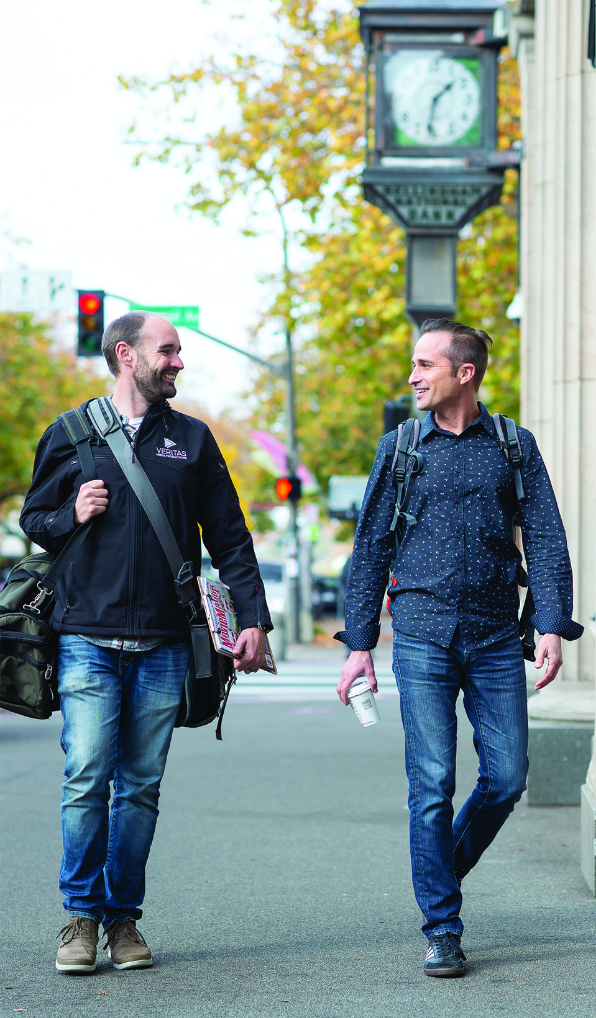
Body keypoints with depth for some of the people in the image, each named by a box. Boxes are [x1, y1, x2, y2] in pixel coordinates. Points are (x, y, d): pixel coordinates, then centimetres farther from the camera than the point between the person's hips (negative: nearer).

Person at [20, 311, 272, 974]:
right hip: (88, 639, -2)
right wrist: (73, 516, -6)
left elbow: (229, 539, 12)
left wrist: (253, 617, 4)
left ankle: (124, 916, 13)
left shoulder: (192, 440, 12)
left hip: (163, 646, 2)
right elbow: (33, 519, 15)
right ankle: (82, 915, 3)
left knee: (141, 786, 4)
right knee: (86, 778, -8)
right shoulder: (70, 434, 8)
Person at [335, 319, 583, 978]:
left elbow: (546, 541, 5)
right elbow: (370, 550, 10)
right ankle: (441, 931, 2)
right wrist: (358, 644, 4)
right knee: (432, 783, -5)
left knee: (507, 777, 0)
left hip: (495, 639, 1)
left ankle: (446, 866, 27)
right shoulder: (400, 448, 8)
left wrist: (552, 626, -8)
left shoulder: (514, 447, 8)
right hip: (422, 637, -1)